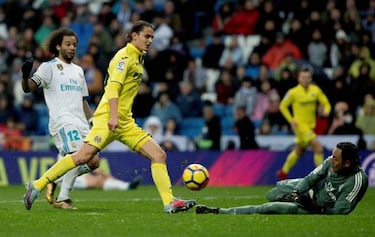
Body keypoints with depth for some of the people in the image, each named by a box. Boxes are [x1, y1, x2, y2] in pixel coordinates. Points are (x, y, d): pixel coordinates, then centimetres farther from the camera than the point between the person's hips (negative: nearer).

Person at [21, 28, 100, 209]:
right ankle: (62, 199, -15)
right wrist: (26, 76, -32)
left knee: (93, 162, -3)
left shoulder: (78, 70, 23)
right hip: (62, 122, -7)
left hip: (81, 123, 7)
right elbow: (29, 87, -10)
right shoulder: (49, 67, 2)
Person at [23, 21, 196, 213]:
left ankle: (169, 202, -6)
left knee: (159, 155, -2)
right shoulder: (125, 56, -7)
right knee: (83, 157, -17)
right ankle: (38, 185, -9)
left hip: (125, 123, 9)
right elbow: (113, 87, -17)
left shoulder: (137, 58, 20)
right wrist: (113, 116, -26)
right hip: (108, 118, -9)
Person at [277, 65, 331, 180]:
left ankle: (283, 172, 39)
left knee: (299, 151, 20)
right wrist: (291, 120, -11)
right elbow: (283, 106, 1)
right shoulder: (293, 92, -10)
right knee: (318, 147, -19)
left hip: (311, 125, 6)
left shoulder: (316, 90, 1)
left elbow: (326, 103, 5)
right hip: (300, 124, -6)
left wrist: (326, 111, -18)